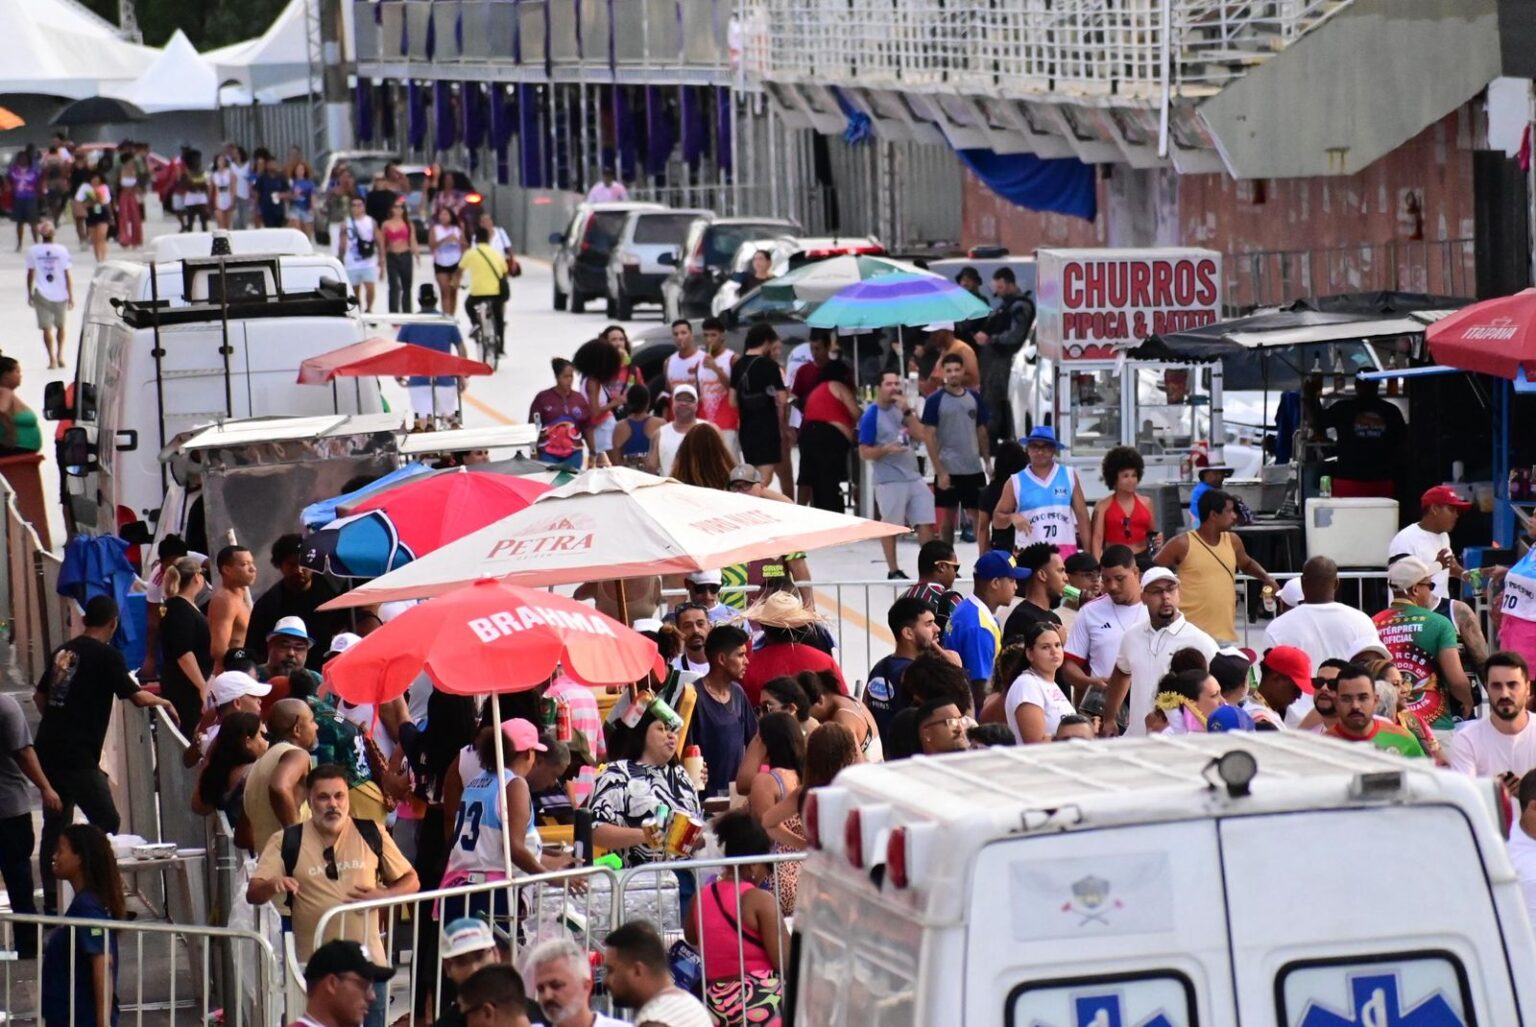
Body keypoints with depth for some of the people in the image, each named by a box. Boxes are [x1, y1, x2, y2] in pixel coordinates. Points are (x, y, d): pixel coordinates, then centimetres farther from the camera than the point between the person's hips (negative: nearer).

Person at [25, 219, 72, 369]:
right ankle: (60, 355, 16)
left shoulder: (33, 251, -5)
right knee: (60, 326, 20)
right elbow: (68, 275, -6)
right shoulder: (62, 250, -7)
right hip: (60, 294, 1)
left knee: (47, 328, 3)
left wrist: (30, 294, 10)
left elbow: (30, 274, -1)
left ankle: (52, 359, -6)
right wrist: (71, 296, 1)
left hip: (42, 295, -1)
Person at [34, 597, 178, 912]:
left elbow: (39, 697, 23)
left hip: (48, 751, 8)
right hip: (78, 756, -8)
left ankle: (51, 901, 14)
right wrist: (163, 702, 11)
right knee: (107, 823, -2)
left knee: (55, 826, 12)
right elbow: (137, 697, -7)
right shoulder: (107, 656, -7)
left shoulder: (63, 651, 15)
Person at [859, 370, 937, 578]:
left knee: (926, 521, 4)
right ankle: (893, 571, 12)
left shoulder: (900, 408, 8)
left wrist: (907, 412, -12)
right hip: (889, 480, -6)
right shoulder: (871, 415, -8)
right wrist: (886, 449, -25)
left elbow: (920, 434, -1)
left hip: (913, 476, 6)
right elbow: (864, 452, -8)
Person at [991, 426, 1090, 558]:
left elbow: (1082, 516, 8)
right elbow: (997, 519, 8)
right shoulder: (1016, 482, 5)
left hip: (1065, 552, 1)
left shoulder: (1069, 476, 7)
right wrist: (1011, 517, -15)